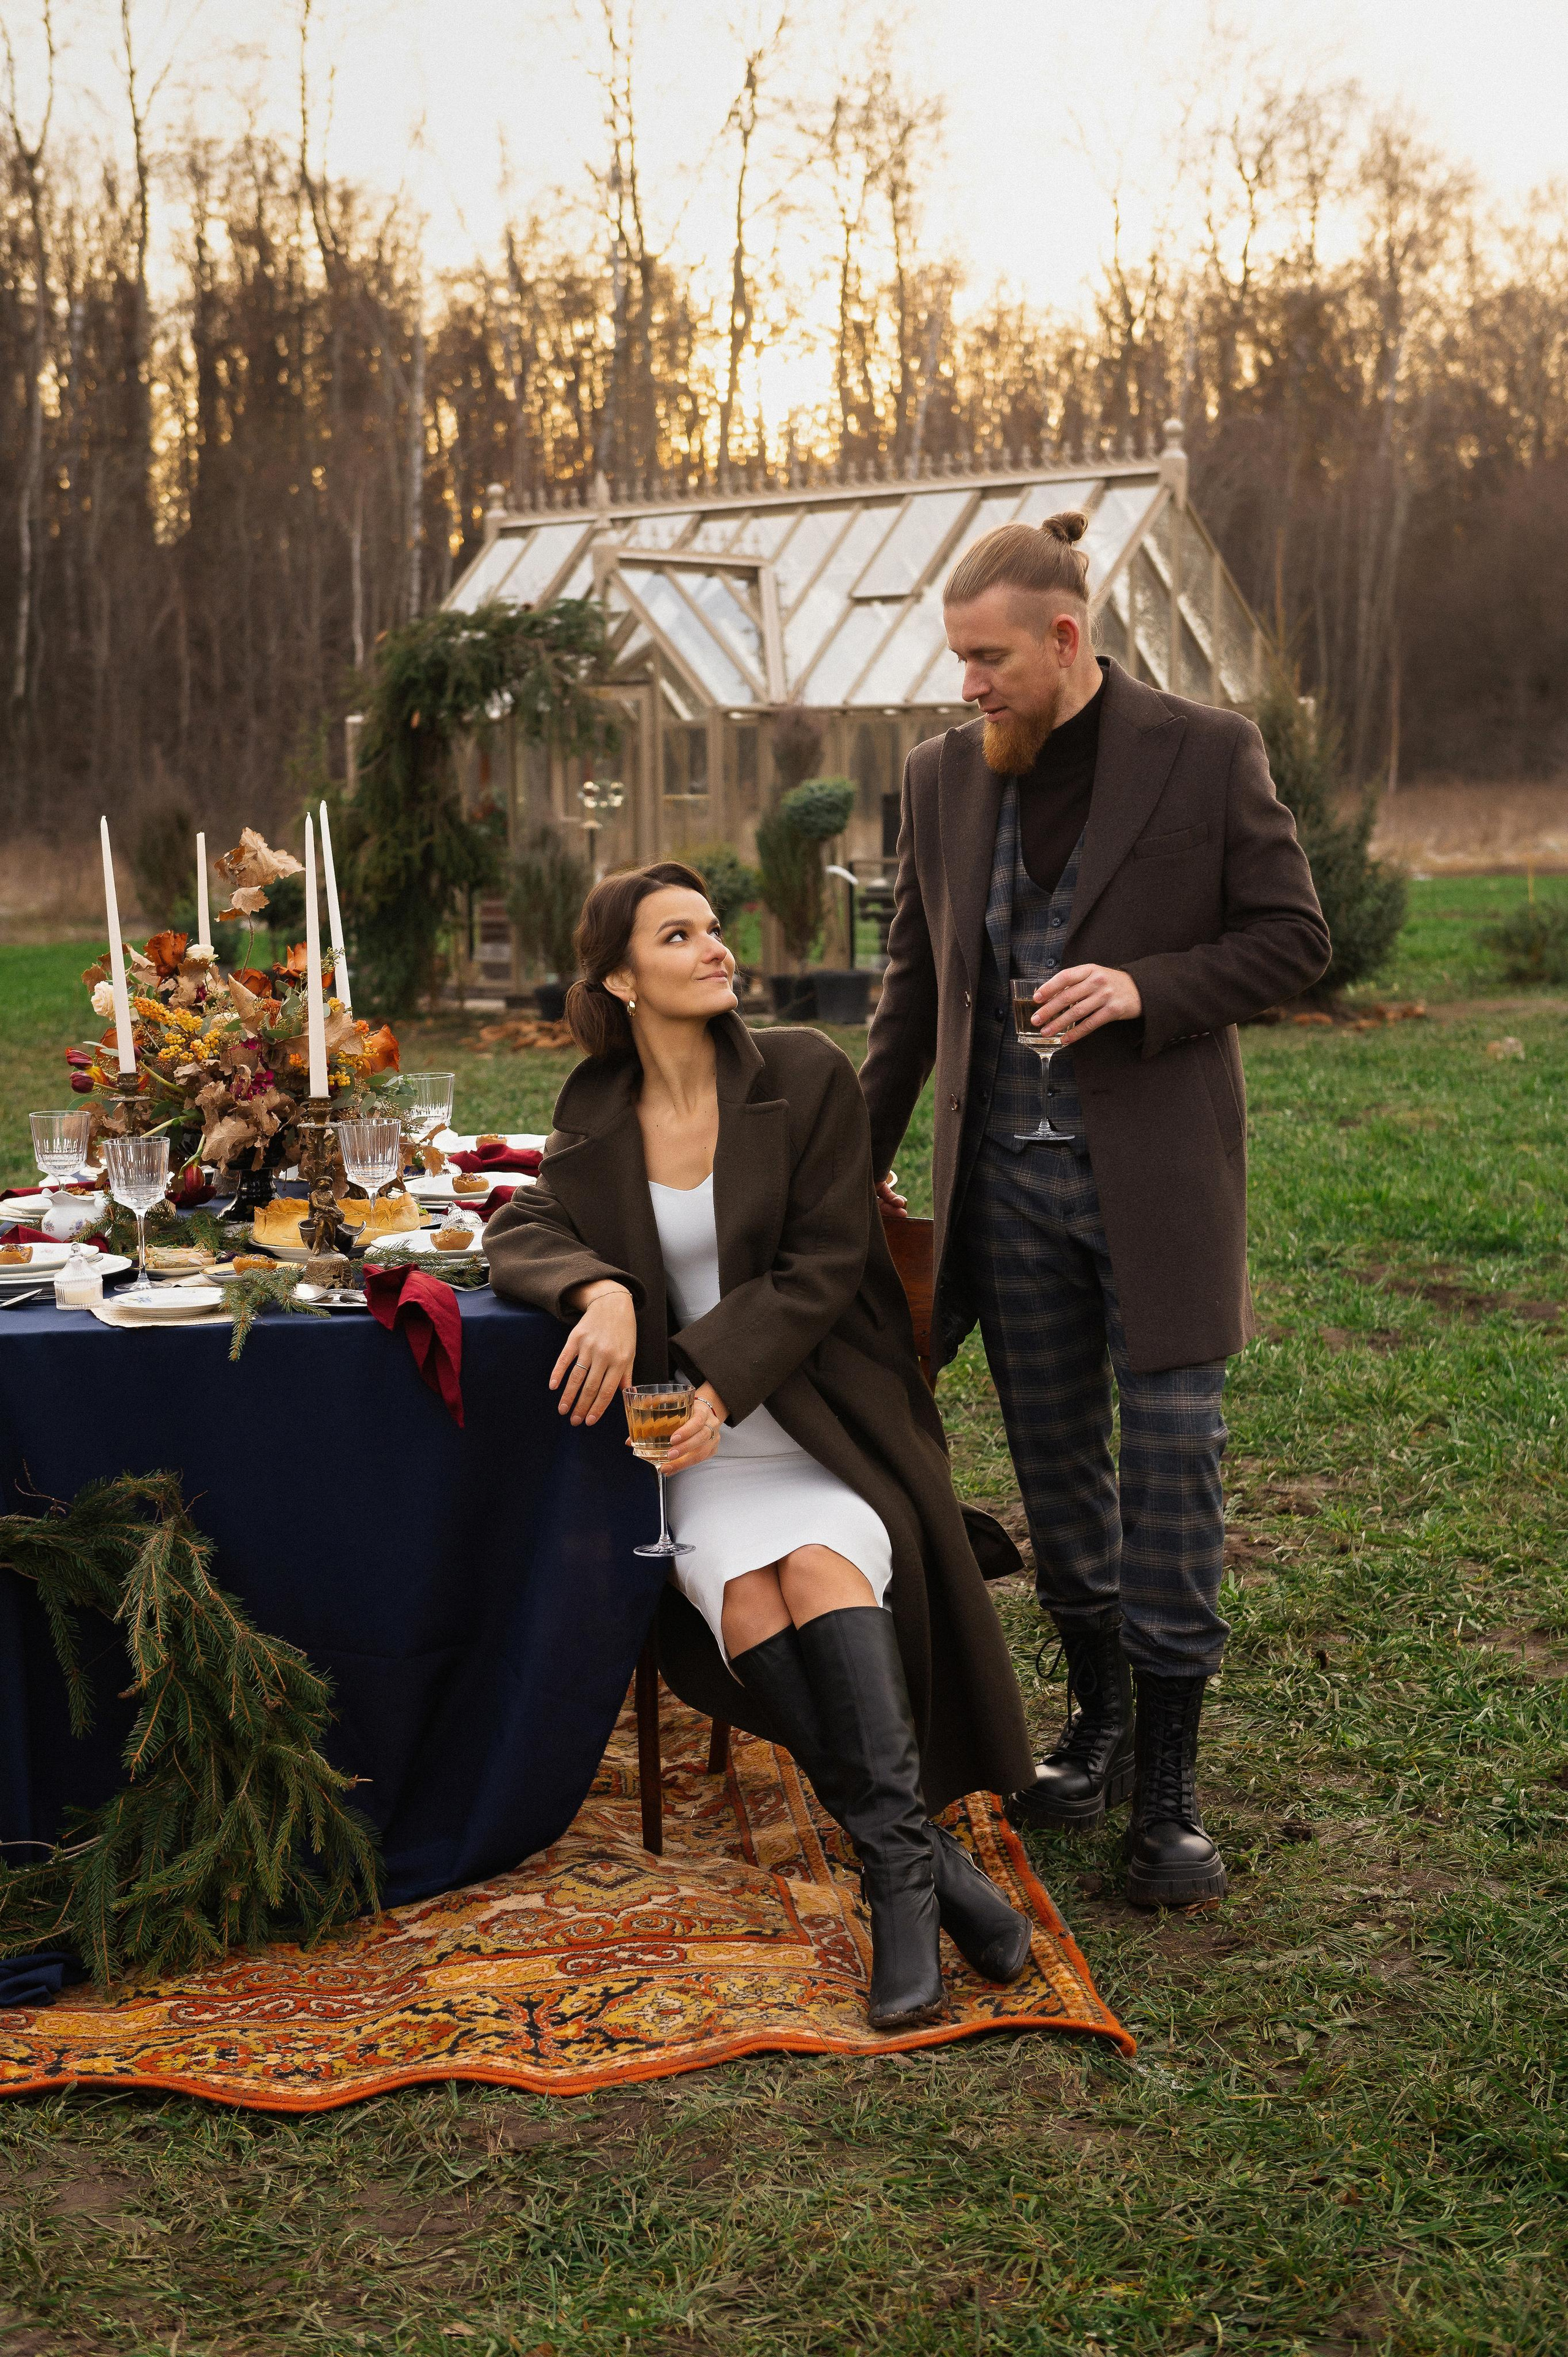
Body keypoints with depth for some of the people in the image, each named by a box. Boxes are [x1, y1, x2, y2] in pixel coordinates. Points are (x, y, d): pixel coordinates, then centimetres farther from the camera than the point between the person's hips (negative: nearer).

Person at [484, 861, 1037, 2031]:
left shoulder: (806, 1076, -2)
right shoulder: (600, 1113, 8)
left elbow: (820, 1267, -6)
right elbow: (520, 1231, 5)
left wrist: (721, 1385, -18)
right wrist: (600, 1289, -18)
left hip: (826, 1420, -1)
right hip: (697, 1445, 2)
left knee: (823, 1564, -32)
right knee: (744, 1593, -28)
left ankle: (900, 1877, -30)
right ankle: (922, 1860, -25)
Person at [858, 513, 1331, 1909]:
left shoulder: (1208, 754, -5)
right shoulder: (945, 775, 8)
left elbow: (1293, 937, -3)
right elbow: (918, 980, 15)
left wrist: (1146, 988, -18)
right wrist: (866, 1150, 13)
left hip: (1156, 1180, -4)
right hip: (1008, 1176, 4)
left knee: (1172, 1464, -1)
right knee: (1056, 1461, 12)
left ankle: (1168, 1789, 8)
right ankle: (1097, 1726, 28)